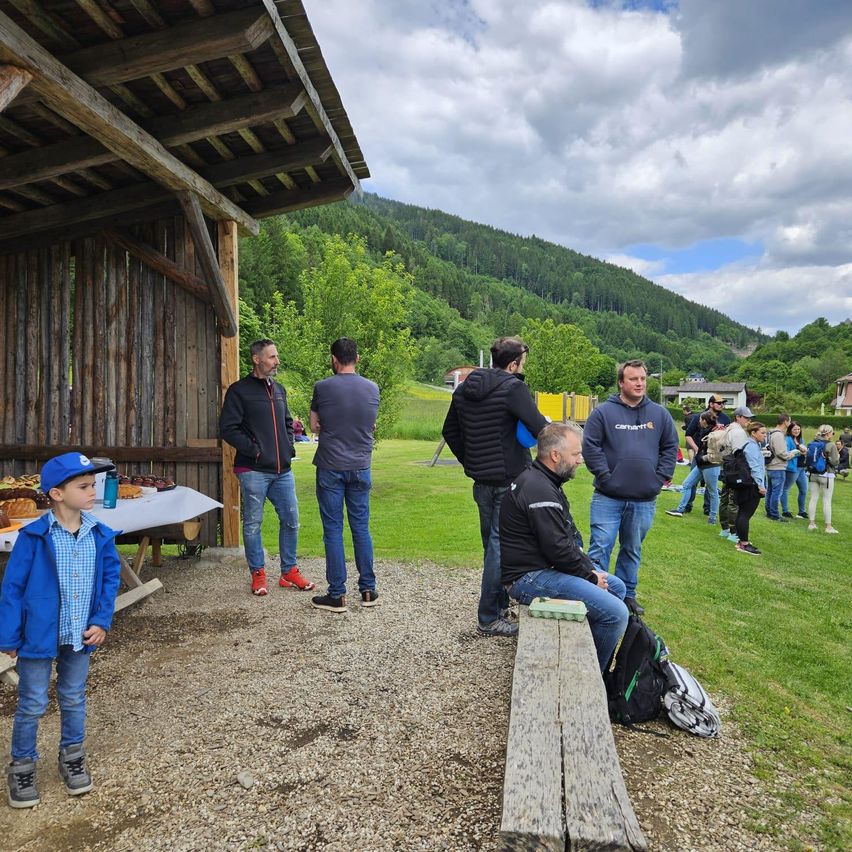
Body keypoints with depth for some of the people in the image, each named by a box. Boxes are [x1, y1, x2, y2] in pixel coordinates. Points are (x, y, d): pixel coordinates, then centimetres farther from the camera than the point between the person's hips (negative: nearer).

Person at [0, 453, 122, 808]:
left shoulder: (100, 535, -7)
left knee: (74, 700, 19)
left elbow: (110, 578, 2)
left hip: (80, 636, 3)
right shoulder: (33, 537, -18)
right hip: (38, 636, -3)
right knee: (32, 705, 12)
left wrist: (102, 621, -5)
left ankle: (72, 757, 38)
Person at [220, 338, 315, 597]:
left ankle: (289, 572, 21)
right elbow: (228, 429, -9)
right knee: (253, 524, 4)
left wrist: (289, 445, 9)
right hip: (253, 471, -6)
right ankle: (258, 574, 18)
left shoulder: (279, 390, 15)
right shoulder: (239, 390, -5)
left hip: (282, 470, 6)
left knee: (290, 520, 8)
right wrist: (254, 450, -15)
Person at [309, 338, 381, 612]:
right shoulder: (372, 388, 1)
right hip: (360, 467, 3)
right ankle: (368, 590, 18)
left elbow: (314, 427, 2)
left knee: (333, 530, 4)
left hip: (330, 468, -3)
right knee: (361, 528, 12)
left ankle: (337, 595, 9)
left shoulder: (323, 388, -8)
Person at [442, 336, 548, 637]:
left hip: (481, 482, 8)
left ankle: (499, 603, 34)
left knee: (491, 544, 19)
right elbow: (540, 429, -21)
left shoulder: (464, 389, 10)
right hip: (510, 481, -8)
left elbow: (449, 431, 16)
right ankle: (489, 618, 8)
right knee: (501, 546, 0)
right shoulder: (513, 387, -15)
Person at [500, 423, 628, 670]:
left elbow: (570, 536, 16)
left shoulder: (545, 482, 13)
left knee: (617, 587, 18)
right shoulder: (539, 490, -22)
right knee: (615, 613, -17)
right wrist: (591, 576, -9)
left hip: (546, 565, 11)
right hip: (530, 577, -11)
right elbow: (558, 550, -24)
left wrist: (590, 567, 3)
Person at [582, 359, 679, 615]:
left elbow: (670, 447, 11)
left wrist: (660, 477, 1)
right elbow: (590, 446, -6)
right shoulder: (603, 412, -3)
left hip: (644, 501, 4)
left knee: (632, 551, 17)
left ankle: (627, 594, 31)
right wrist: (605, 476, -12)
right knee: (600, 548, -4)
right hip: (608, 498, -3)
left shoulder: (660, 414, 8)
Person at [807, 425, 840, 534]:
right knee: (827, 501, 1)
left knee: (813, 498, 10)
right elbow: (834, 462, -12)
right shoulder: (831, 445, -12)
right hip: (826, 476, -5)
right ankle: (828, 526, 4)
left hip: (813, 474, 5)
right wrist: (838, 457, 8)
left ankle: (811, 523, 14)